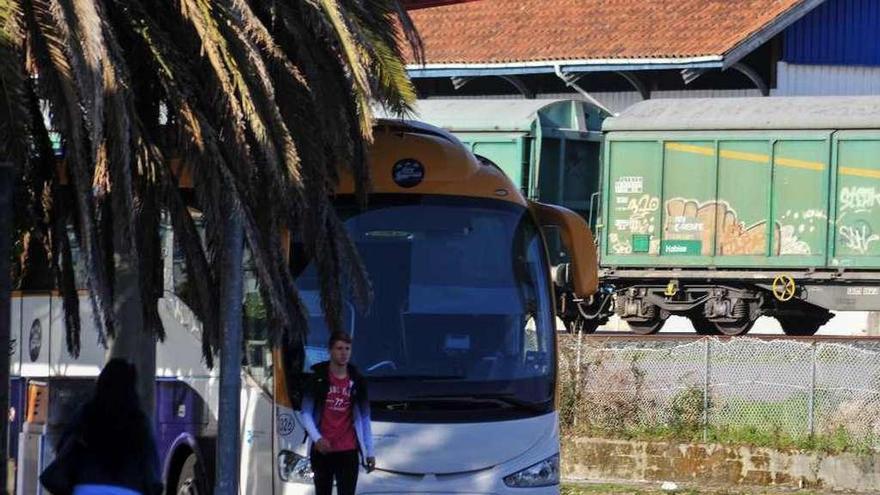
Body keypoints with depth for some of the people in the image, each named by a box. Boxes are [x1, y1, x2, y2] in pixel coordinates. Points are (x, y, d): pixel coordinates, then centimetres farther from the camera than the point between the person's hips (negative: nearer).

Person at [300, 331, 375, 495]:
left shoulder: (357, 381, 5)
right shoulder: (317, 378, -1)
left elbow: (364, 418, 10)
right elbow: (306, 413, 0)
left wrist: (369, 452, 8)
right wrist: (317, 438, -16)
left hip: (348, 450, 0)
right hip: (322, 450, 0)